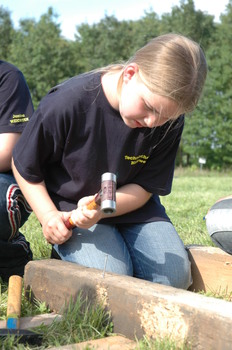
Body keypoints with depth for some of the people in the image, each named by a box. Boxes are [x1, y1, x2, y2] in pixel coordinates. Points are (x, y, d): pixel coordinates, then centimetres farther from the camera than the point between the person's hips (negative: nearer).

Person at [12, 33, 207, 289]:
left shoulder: (169, 121, -15)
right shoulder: (66, 103, -24)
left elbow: (145, 187, -10)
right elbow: (24, 166, -8)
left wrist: (103, 208, -29)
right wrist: (48, 215, -18)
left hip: (131, 206, 3)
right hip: (71, 209, -3)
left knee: (173, 277, -15)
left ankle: (121, 244, 14)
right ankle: (67, 252, 7)